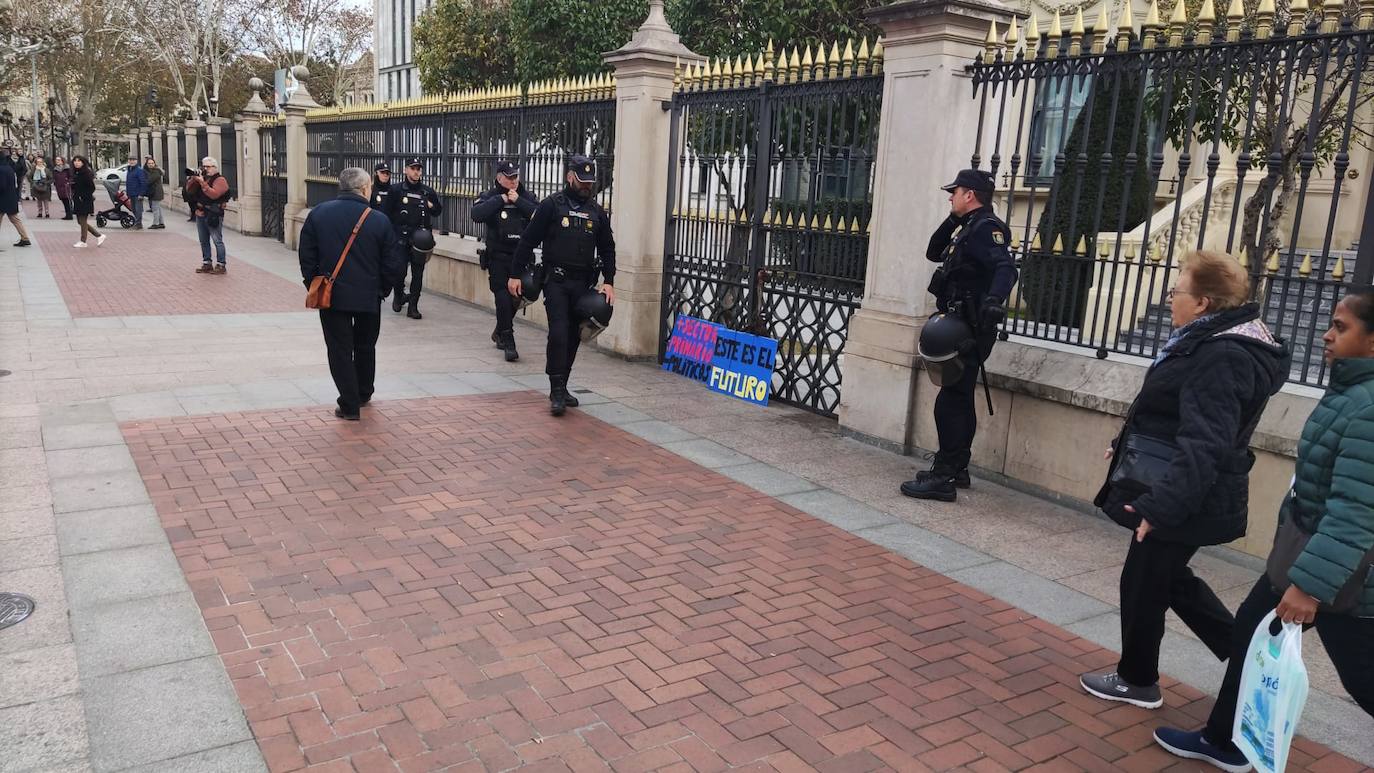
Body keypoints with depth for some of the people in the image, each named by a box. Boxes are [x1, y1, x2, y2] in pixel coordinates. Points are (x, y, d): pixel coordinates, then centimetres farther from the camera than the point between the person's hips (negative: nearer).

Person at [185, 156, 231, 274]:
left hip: (213, 215, -8)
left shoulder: (220, 180, -6)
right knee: (204, 241, 11)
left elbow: (214, 194, -21)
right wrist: (192, 179, -3)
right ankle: (206, 264, 18)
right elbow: (189, 191, 12)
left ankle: (221, 265, -4)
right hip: (200, 214, 8)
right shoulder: (201, 177, 16)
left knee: (217, 241, -7)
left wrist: (202, 183, -21)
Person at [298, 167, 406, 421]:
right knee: (365, 347, 20)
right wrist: (383, 289, 10)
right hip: (368, 296, 0)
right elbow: (395, 263, -6)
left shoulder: (318, 214, -3)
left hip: (332, 295, 0)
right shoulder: (379, 220, -8)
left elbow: (306, 255, 1)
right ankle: (363, 394, 35)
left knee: (340, 349, 5)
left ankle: (350, 405, 2)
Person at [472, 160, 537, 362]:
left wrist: (518, 201, -15)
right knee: (503, 298, -9)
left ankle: (500, 332, 34)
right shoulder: (490, 197, 0)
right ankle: (508, 343, -4)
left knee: (515, 297, 10)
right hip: (498, 256, -3)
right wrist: (501, 199, -16)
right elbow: (477, 214, -20)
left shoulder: (526, 197, 7)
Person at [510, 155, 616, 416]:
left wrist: (609, 282, 6)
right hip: (556, 280, -4)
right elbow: (528, 241, -3)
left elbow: (607, 249, 16)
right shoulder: (552, 205, -3)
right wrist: (515, 274, -6)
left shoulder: (597, 211, 11)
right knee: (558, 333, -12)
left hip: (583, 283, 5)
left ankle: (561, 387, 19)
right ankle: (557, 391, -7)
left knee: (573, 336, 8)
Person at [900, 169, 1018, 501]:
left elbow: (1006, 267, -29)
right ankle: (956, 468, 28)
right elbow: (933, 252, 26)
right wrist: (953, 220, 13)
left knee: (951, 401, -11)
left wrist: (995, 299, -47)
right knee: (960, 399, 17)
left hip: (968, 330, -11)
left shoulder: (985, 228, -13)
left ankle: (943, 478, -8)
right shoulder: (968, 227, 17)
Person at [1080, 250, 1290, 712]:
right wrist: (1127, 446, 28)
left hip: (1185, 501, -10)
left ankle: (1137, 681, 25)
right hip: (1188, 496, 10)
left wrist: (1159, 505, -37)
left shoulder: (1221, 358, -25)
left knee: (1143, 585, 6)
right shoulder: (1215, 344, 9)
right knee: (1170, 580, 22)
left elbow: (1203, 447, -33)